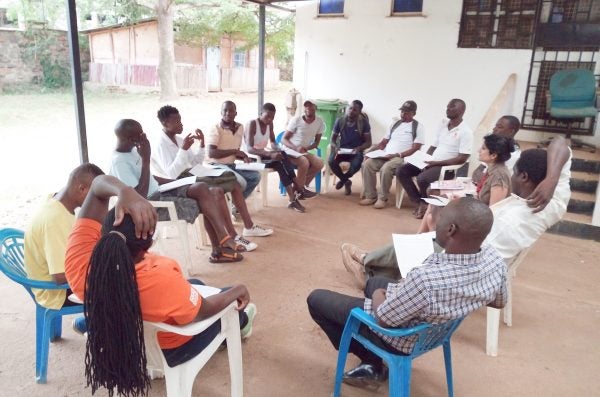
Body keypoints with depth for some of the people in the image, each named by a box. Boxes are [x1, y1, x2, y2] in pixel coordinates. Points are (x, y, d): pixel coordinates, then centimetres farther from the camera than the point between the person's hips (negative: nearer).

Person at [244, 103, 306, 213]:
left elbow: (272, 142, 17)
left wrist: (277, 150, -9)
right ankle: (297, 188, -24)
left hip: (264, 155, 6)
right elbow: (249, 149, -26)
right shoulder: (252, 124, -17)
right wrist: (270, 154, -38)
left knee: (281, 161, -27)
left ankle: (292, 199, -30)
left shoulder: (270, 124, 4)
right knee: (281, 161, -29)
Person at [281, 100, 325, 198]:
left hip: (304, 151, 5)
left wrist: (306, 148, -15)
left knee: (319, 163, -20)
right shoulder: (296, 120, -12)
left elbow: (317, 142, 6)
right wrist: (296, 148, -29)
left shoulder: (320, 121, -2)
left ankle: (302, 186, -6)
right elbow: (283, 139, -11)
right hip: (290, 150, -5)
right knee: (305, 162, -32)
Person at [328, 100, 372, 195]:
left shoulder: (364, 123, -6)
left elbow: (368, 142, -3)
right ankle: (346, 181, -1)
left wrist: (359, 148, -24)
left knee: (356, 164, -36)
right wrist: (335, 146, -18)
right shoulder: (340, 121, -1)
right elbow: (333, 138, 6)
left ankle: (342, 180, -1)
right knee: (331, 161, -31)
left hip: (356, 151, -2)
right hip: (342, 149, 2)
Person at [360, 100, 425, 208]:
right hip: (386, 156, 6)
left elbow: (415, 149, -8)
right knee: (367, 164, -20)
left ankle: (382, 198, -19)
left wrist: (397, 155, -20)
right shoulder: (395, 123, 19)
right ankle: (370, 196, -13)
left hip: (403, 158, -6)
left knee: (386, 168, -36)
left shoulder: (418, 127, 2)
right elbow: (383, 142, 19)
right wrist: (370, 151, 2)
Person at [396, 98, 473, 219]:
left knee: (422, 178, -34)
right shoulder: (443, 124, 14)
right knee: (401, 171, -8)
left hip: (447, 166, -8)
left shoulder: (465, 131, -9)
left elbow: (462, 159, -16)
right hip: (432, 163, 8)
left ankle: (425, 203, -3)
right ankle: (420, 203, -5)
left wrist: (437, 163, -20)